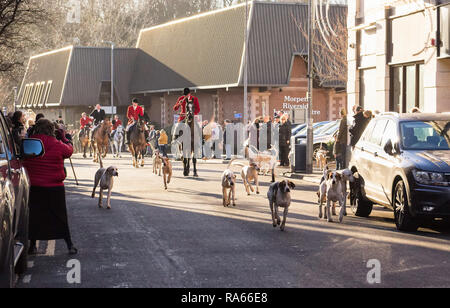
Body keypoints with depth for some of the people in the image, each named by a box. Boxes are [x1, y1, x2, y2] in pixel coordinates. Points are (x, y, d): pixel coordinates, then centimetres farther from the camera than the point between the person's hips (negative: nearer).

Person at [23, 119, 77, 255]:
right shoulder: (58, 145, -11)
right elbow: (69, 150, 8)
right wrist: (63, 138, 21)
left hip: (33, 187, 1)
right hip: (55, 188, -1)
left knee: (34, 216, 12)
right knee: (60, 217, 9)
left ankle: (32, 245, 17)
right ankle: (70, 245, 12)